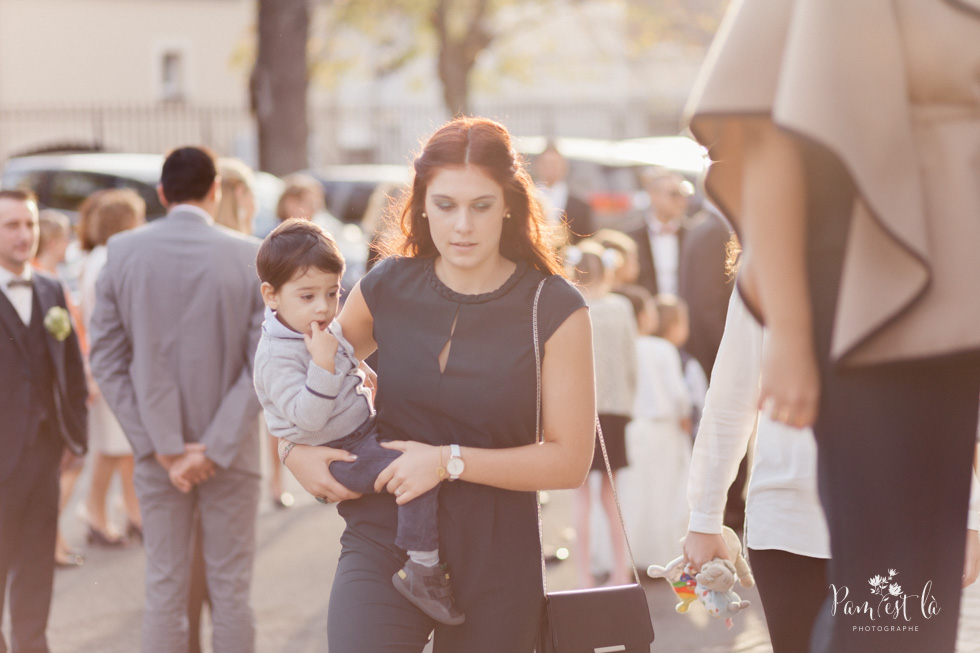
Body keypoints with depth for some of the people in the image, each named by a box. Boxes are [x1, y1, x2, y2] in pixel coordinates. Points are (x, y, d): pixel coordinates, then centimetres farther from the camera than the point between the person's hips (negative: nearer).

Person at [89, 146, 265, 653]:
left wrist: (163, 447, -5)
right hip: (231, 456, -1)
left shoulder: (123, 252, -4)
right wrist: (215, 449, -10)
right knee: (230, 591, 7)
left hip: (157, 456, 1)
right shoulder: (250, 256, -9)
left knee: (164, 590, 8)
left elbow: (107, 360, -4)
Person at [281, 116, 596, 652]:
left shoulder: (554, 310, -6)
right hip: (384, 542, 1)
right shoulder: (387, 288, 2)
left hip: (494, 560, -1)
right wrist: (297, 453, 4)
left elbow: (569, 460, -7)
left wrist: (450, 461, -14)